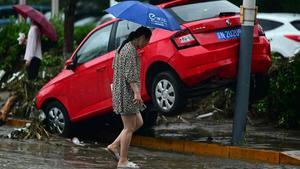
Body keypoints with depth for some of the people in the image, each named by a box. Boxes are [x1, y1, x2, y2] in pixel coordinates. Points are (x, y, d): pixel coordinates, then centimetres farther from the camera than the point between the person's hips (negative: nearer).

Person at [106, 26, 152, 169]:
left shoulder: (122, 48, 15)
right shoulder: (131, 50, -15)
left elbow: (115, 67, 26)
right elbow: (130, 74, -23)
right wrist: (137, 92, -29)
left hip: (119, 91, 10)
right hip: (127, 93, -10)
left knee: (138, 123, 15)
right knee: (129, 127, -4)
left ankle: (114, 146, 13)